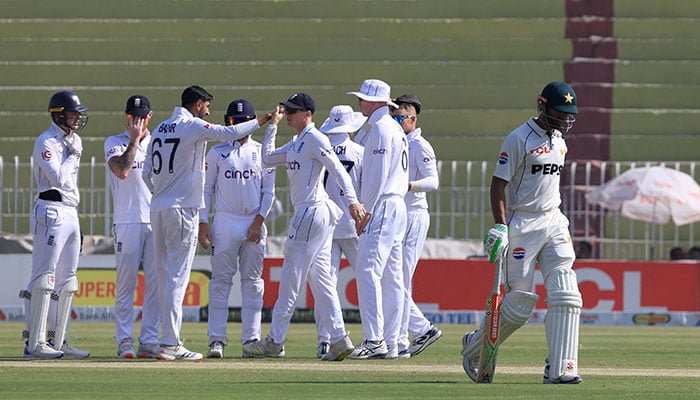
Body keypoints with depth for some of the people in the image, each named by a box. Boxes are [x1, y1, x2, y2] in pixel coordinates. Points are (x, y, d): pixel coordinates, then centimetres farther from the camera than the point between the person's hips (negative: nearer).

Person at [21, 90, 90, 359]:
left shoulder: (73, 141, 18)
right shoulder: (46, 142, -9)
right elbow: (59, 178, -21)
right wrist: (73, 155, -8)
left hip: (70, 213, 10)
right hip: (51, 212, -10)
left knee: (67, 281, 9)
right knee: (44, 277, -11)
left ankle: (58, 340, 13)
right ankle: (35, 343, -13)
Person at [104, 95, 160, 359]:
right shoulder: (114, 143, 4)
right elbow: (121, 171, -15)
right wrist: (134, 140, -10)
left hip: (158, 221, 3)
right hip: (128, 222, -3)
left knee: (155, 283, 0)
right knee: (126, 283, -4)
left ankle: (149, 342, 3)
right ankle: (124, 342, -2)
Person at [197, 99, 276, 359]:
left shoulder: (261, 152, 8)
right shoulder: (217, 153, 6)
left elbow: (269, 190, 6)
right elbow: (206, 188, 5)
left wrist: (259, 221, -5)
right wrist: (203, 223, -4)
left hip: (254, 224, 1)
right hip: (225, 222, -1)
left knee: (253, 281, 3)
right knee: (221, 280, -5)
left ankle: (251, 339, 7)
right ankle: (217, 339, -6)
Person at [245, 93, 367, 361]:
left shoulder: (314, 139, -11)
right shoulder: (295, 143, 18)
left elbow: (337, 169, -20)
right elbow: (267, 158, 26)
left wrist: (352, 200, -31)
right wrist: (273, 125, 21)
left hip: (312, 212, -10)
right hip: (307, 213, 10)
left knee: (291, 278, -5)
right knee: (320, 278, 7)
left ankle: (275, 341, -2)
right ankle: (339, 339, 3)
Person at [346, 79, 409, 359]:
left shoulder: (381, 128, -11)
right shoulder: (394, 128, 20)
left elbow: (378, 174, -17)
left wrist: (365, 210, -17)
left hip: (382, 207, -11)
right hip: (397, 207, 11)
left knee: (368, 271, -17)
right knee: (391, 278, 8)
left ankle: (375, 339, -25)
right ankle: (390, 344, 9)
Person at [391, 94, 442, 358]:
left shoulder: (420, 146, -8)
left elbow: (433, 181, -21)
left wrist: (409, 185, -38)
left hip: (413, 215, -9)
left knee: (400, 280, -10)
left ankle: (399, 343, -7)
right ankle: (423, 329, 17)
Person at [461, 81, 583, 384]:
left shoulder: (559, 140, 14)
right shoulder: (519, 139, -10)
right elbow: (498, 184, -11)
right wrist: (501, 227, -19)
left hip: (553, 223, 7)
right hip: (523, 225, -7)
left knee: (566, 295, -8)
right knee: (520, 302, -4)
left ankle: (560, 368, -10)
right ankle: (474, 345, 20)